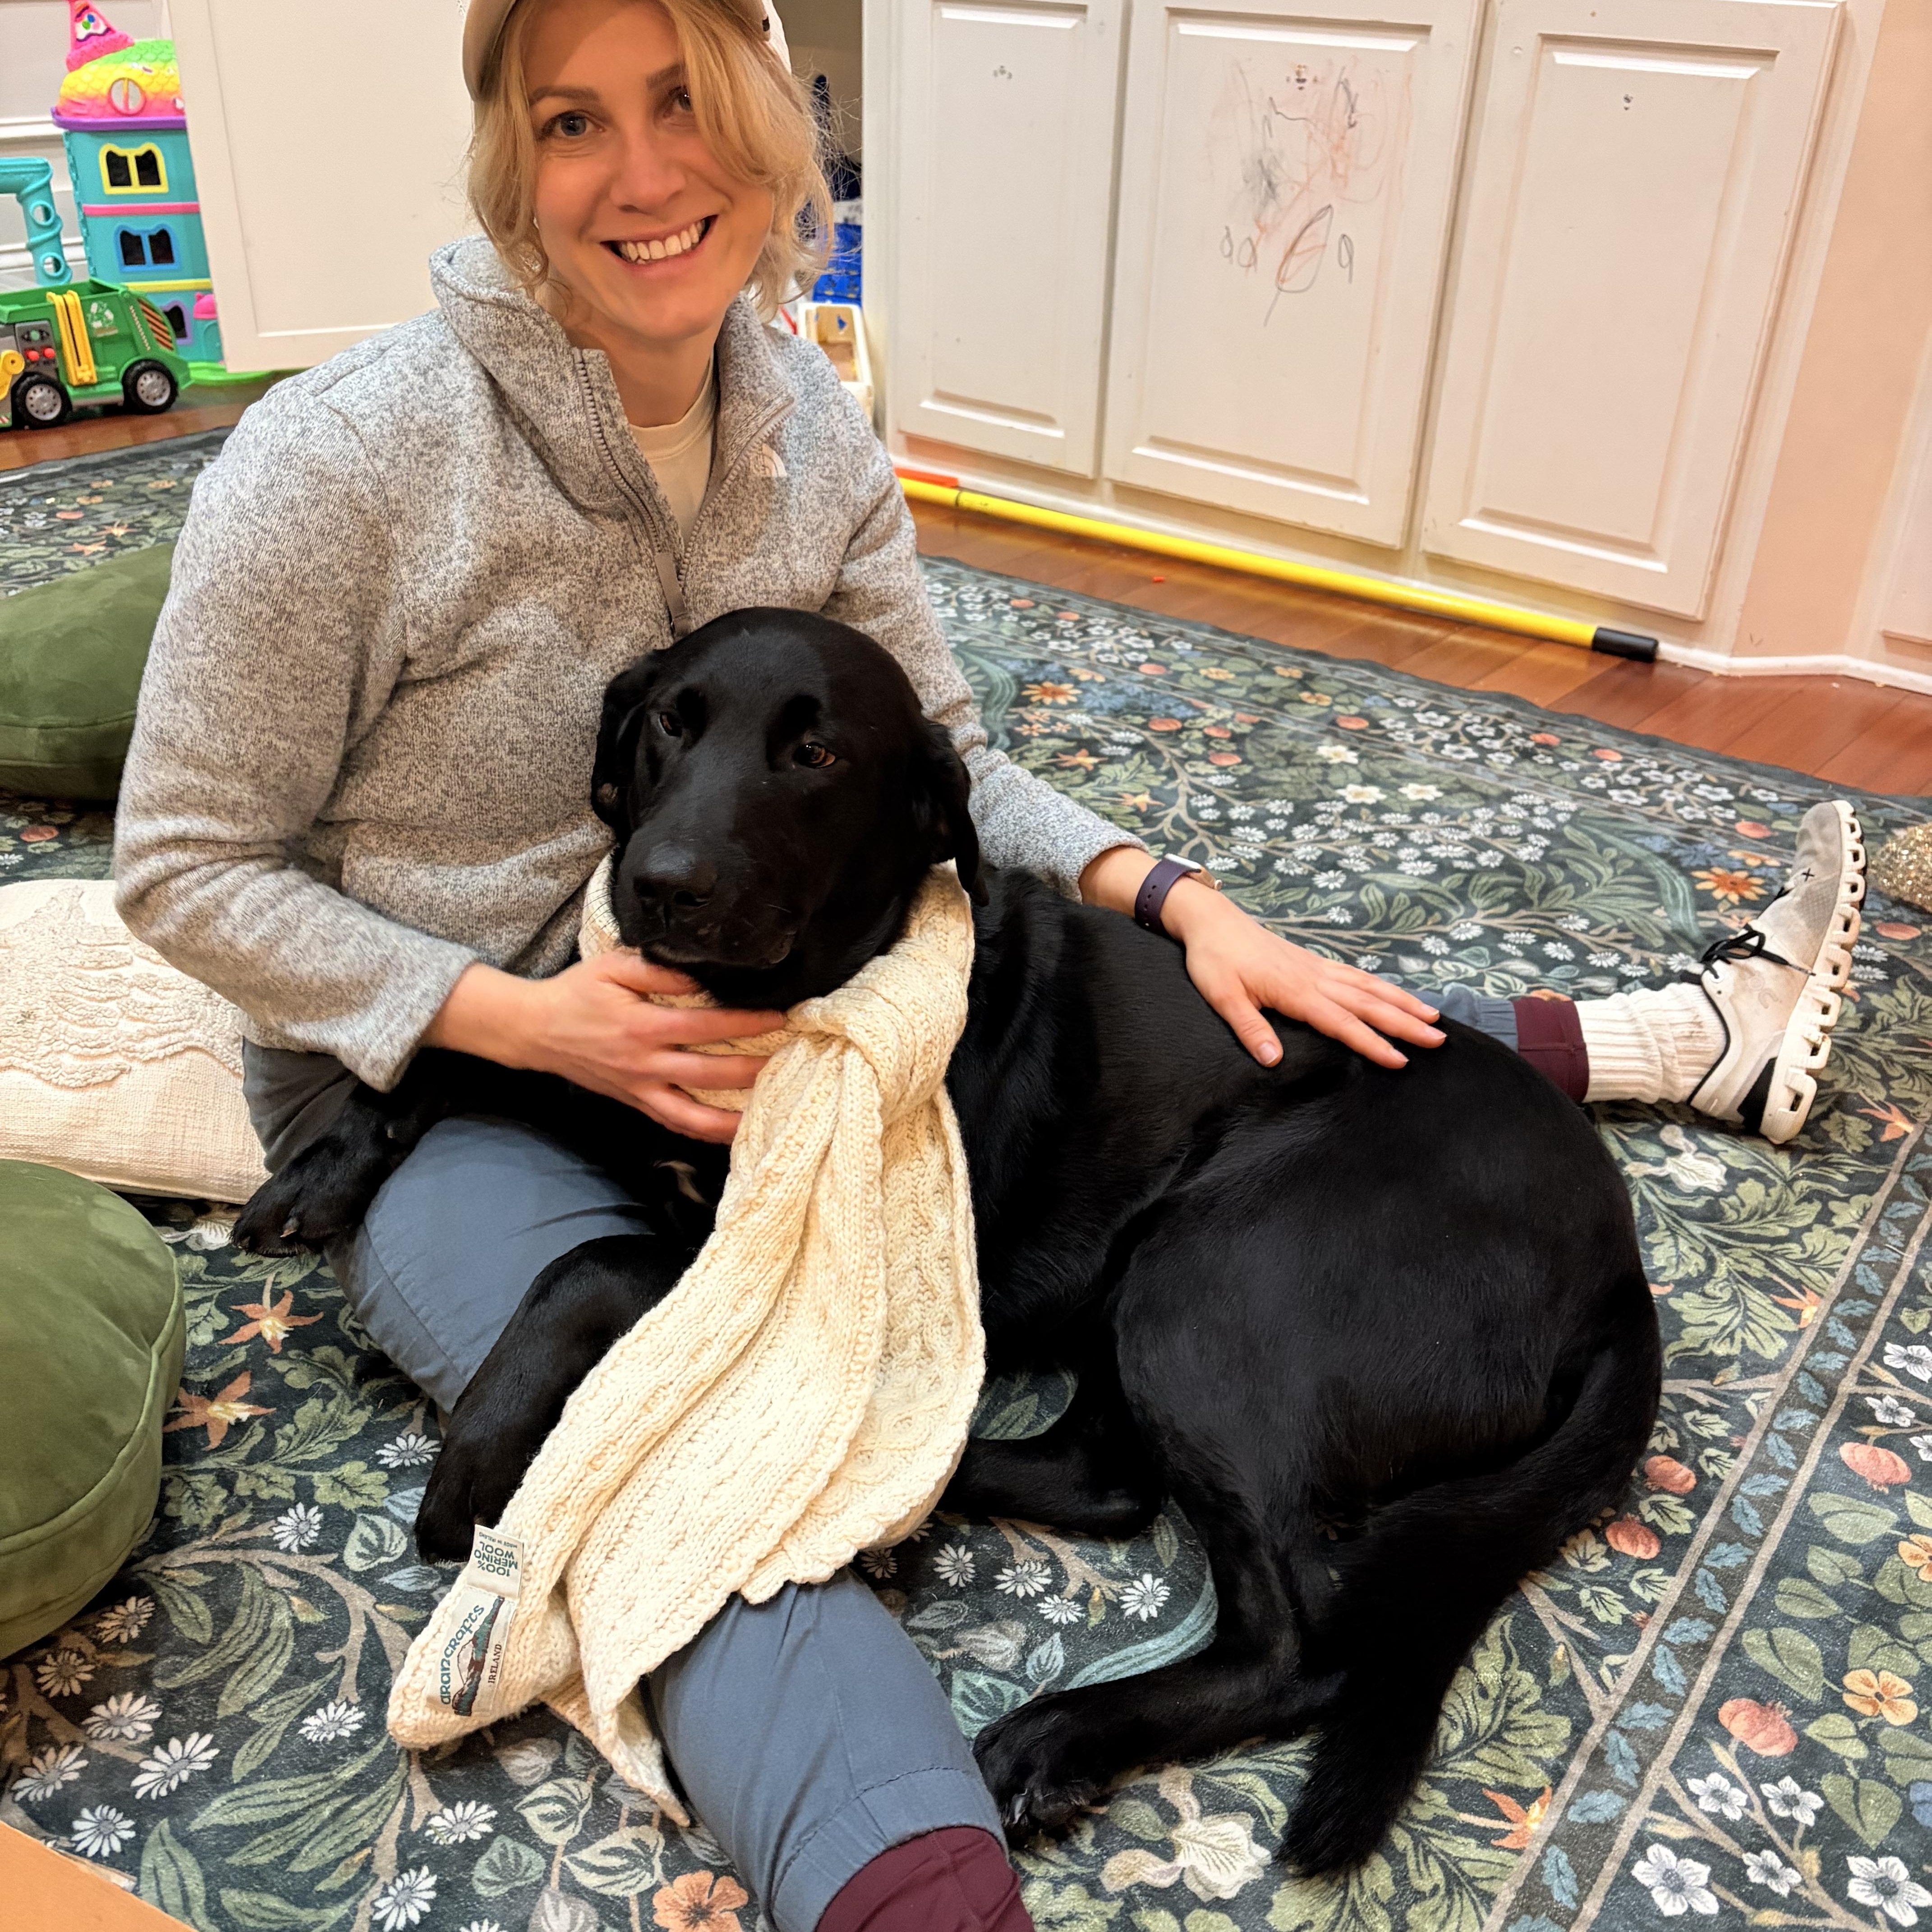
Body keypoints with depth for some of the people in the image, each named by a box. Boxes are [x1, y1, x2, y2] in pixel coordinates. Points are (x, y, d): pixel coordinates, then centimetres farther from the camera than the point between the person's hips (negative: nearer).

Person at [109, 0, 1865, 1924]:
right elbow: (190, 866, -14)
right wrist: (529, 1018, -25)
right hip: (425, 1066, -4)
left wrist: (1177, 900, -10)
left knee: (1214, 1028, -2)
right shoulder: (343, 455, -21)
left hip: (726, 991, 4)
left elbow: (930, 758, 4)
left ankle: (1677, 1033, 11)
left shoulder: (809, 430, -5)